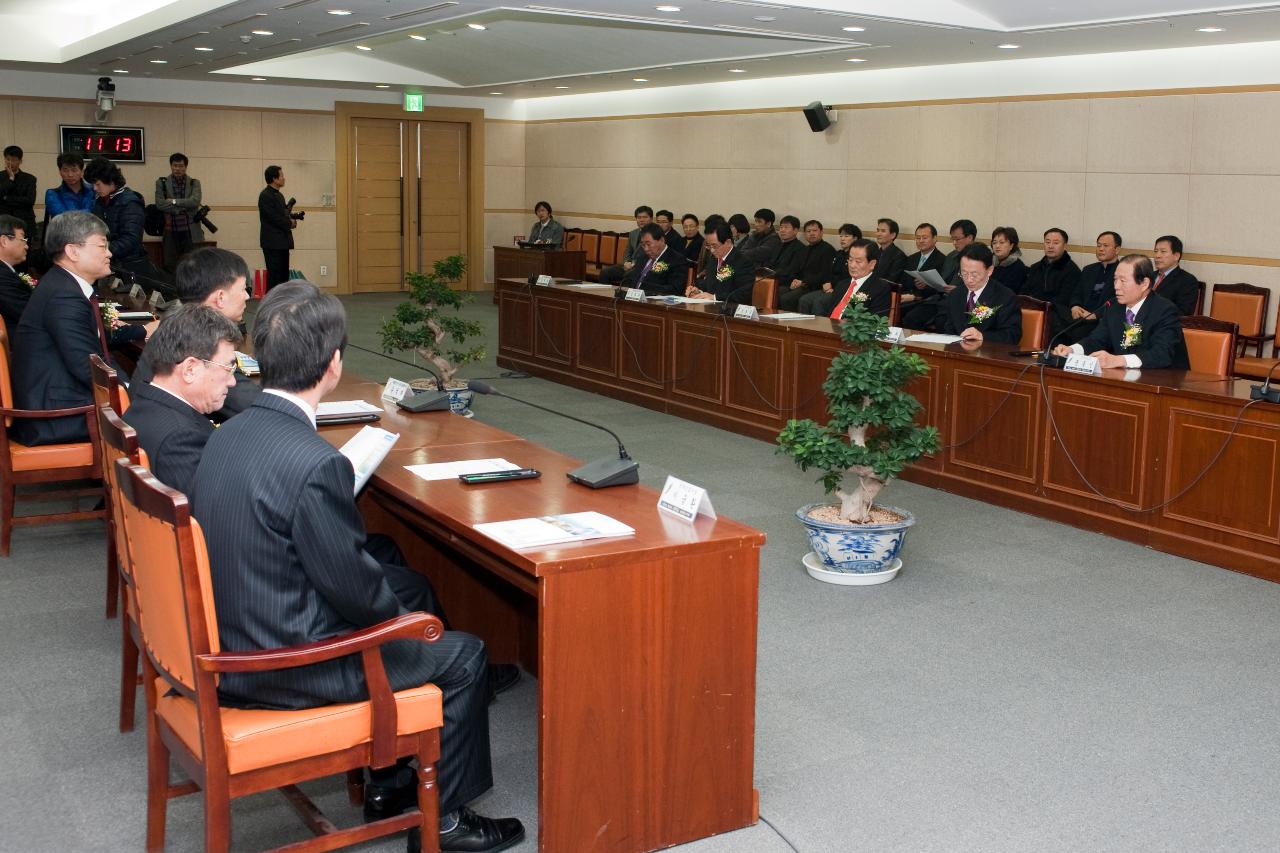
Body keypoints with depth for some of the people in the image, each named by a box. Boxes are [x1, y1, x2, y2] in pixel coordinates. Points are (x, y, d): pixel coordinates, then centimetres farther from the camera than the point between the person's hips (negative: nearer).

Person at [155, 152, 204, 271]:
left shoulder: (194, 183, 7)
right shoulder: (161, 182, 7)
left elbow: (195, 201, -9)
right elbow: (160, 204, -6)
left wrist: (174, 201, -10)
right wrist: (184, 207, -10)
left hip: (191, 232, 0)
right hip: (171, 232, 0)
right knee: (170, 266, 2)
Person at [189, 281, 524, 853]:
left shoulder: (228, 435, -1)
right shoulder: (314, 465, -29)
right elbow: (354, 588, -20)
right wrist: (401, 608, 1)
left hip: (234, 634, 9)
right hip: (283, 666, -9)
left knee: (407, 585, 25)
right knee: (464, 656, 7)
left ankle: (389, 782, 34)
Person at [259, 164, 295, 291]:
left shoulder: (278, 195, 16)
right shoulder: (265, 195, -13)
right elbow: (273, 217, -19)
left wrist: (291, 220, -1)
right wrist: (290, 223, -9)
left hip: (282, 241, 9)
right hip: (272, 242, -9)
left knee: (283, 273, 9)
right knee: (274, 273, -8)